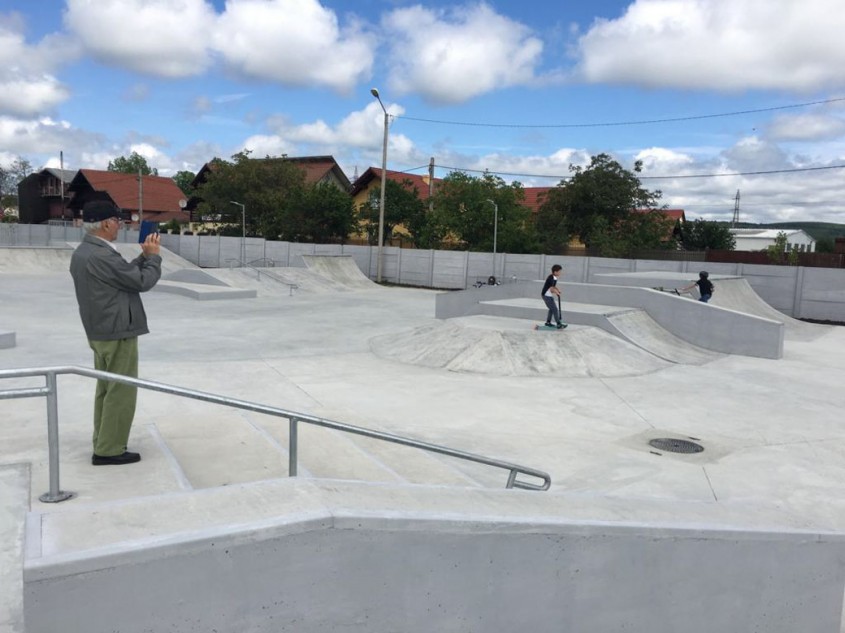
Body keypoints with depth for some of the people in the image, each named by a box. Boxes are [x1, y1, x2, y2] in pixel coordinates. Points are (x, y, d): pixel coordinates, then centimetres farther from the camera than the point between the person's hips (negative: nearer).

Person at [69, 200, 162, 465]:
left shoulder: (82, 252, 9)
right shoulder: (102, 255, -23)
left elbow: (124, 274, 13)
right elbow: (143, 282, -16)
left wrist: (144, 256, 8)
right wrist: (153, 256, -2)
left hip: (100, 331, 10)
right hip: (117, 332, -10)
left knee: (106, 388, 17)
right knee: (121, 391, -1)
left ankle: (103, 444, 26)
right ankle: (109, 450, 6)